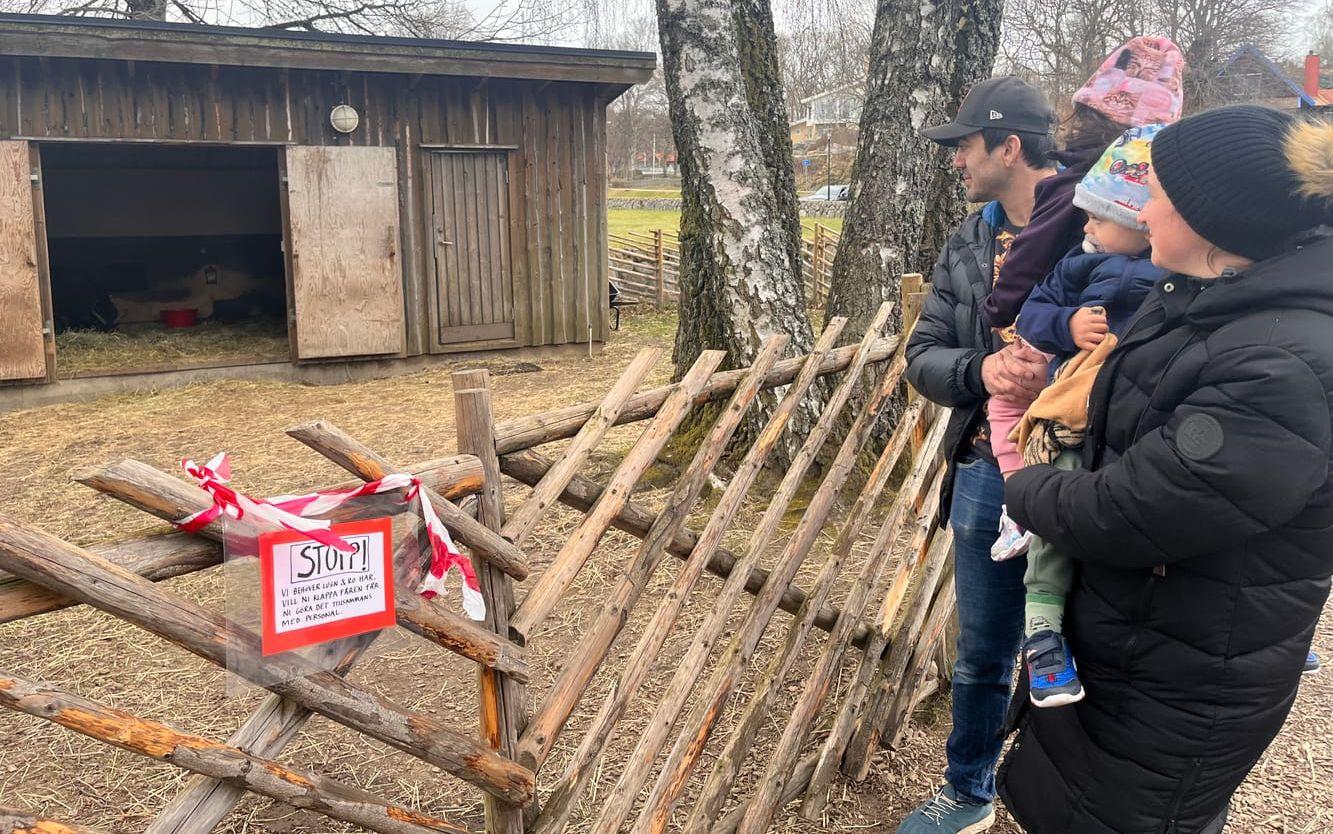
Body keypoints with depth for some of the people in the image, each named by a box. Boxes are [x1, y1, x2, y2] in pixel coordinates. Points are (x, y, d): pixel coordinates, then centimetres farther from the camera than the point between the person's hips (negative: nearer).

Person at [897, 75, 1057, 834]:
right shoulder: (967, 247, 5)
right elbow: (923, 356, 2)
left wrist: (1061, 376, -33)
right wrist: (982, 370, -18)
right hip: (987, 477, 5)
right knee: (982, 656, 20)